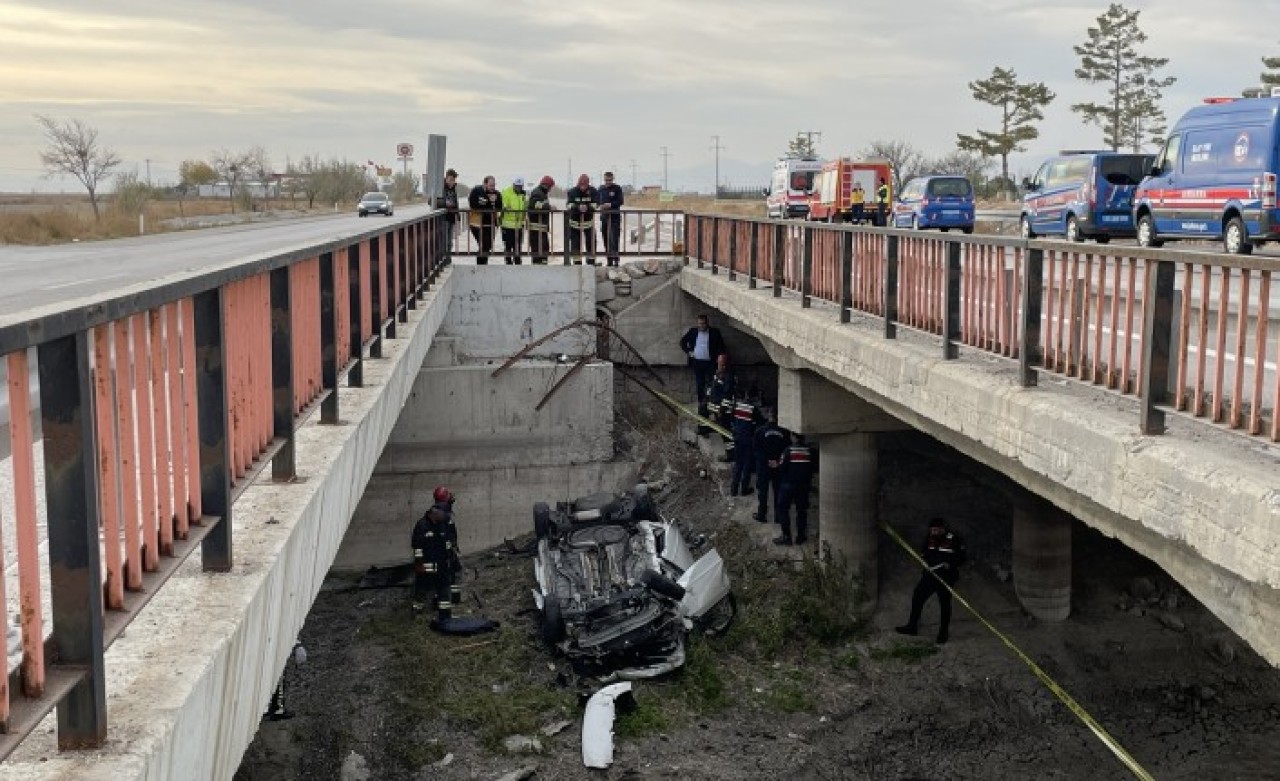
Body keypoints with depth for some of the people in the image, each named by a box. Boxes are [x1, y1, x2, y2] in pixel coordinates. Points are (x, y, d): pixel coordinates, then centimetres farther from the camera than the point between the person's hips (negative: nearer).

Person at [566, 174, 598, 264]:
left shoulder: (593, 191, -8)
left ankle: (591, 262, 13)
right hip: (575, 222, 0)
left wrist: (587, 207, -37)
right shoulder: (572, 192, -8)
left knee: (591, 243, 2)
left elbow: (596, 205, -17)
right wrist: (578, 207, -38)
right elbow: (569, 205, -17)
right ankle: (577, 263, 9)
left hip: (589, 221, 0)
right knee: (575, 244, 1)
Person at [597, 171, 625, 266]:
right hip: (604, 216, 5)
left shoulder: (617, 188, -1)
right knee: (606, 239, 6)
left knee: (614, 239, -12)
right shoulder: (601, 188, 12)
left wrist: (610, 205, -18)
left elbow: (620, 201, -6)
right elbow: (598, 200, 16)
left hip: (614, 216, -5)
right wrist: (601, 205, -6)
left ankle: (616, 259, -13)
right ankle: (609, 260, 13)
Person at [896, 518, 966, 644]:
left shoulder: (954, 539, -9)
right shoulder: (929, 539, 5)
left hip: (946, 576, -5)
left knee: (944, 603, 2)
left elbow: (961, 558, -6)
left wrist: (950, 564, -22)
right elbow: (925, 553, 20)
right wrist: (925, 559, -2)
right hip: (930, 573, 5)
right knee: (917, 597, 4)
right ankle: (912, 626, 17)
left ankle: (943, 632, 17)